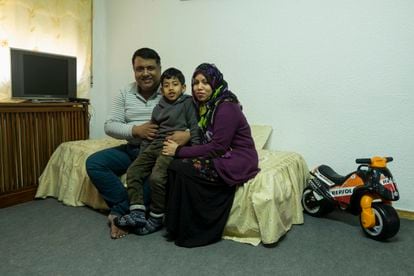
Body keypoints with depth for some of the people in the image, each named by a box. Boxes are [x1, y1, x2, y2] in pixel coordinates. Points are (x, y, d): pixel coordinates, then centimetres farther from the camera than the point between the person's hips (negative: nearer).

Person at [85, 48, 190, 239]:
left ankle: (120, 212, -12)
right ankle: (131, 209, -9)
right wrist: (135, 130, -17)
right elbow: (109, 126, 2)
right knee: (94, 163, -12)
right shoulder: (125, 93, 6)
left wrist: (188, 134, -35)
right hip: (132, 149, 5)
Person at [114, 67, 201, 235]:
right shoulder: (158, 108, 19)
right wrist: (143, 151, 15)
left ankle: (156, 219, -6)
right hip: (156, 145, 7)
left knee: (157, 177, -25)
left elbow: (194, 127, -4)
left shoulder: (187, 102, 2)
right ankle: (137, 213, -5)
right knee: (133, 171, -6)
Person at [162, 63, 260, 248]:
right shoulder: (205, 106, 11)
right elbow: (205, 141, 10)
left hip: (237, 162, -8)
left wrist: (180, 151, -16)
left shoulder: (227, 107, -16)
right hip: (221, 158, 8)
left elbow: (218, 147, -20)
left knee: (180, 168, -21)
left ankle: (193, 233, -7)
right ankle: (177, 228, -3)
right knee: (175, 166, -12)